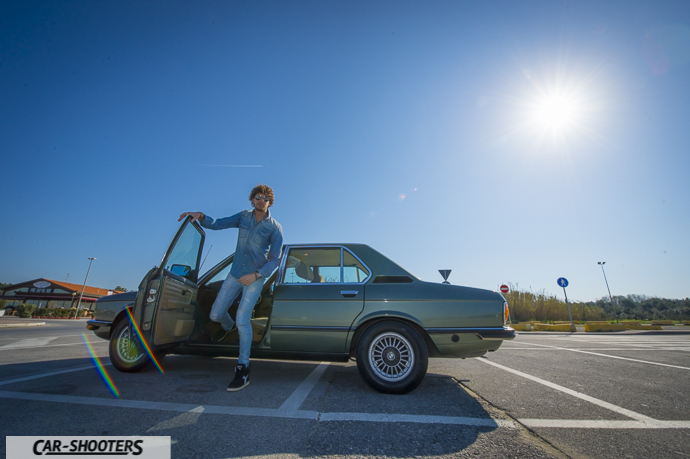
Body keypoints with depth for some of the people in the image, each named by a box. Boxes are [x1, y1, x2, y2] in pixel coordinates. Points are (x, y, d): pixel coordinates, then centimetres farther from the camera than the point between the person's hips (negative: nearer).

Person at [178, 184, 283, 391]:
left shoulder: (275, 228, -8)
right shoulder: (244, 217, 4)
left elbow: (275, 259, -9)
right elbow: (217, 224, 2)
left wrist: (256, 274, -22)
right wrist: (201, 216, -18)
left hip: (255, 278, -4)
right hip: (235, 274, 5)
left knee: (242, 319, -13)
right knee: (215, 314, 8)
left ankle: (243, 370, -1)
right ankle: (228, 327, 46)